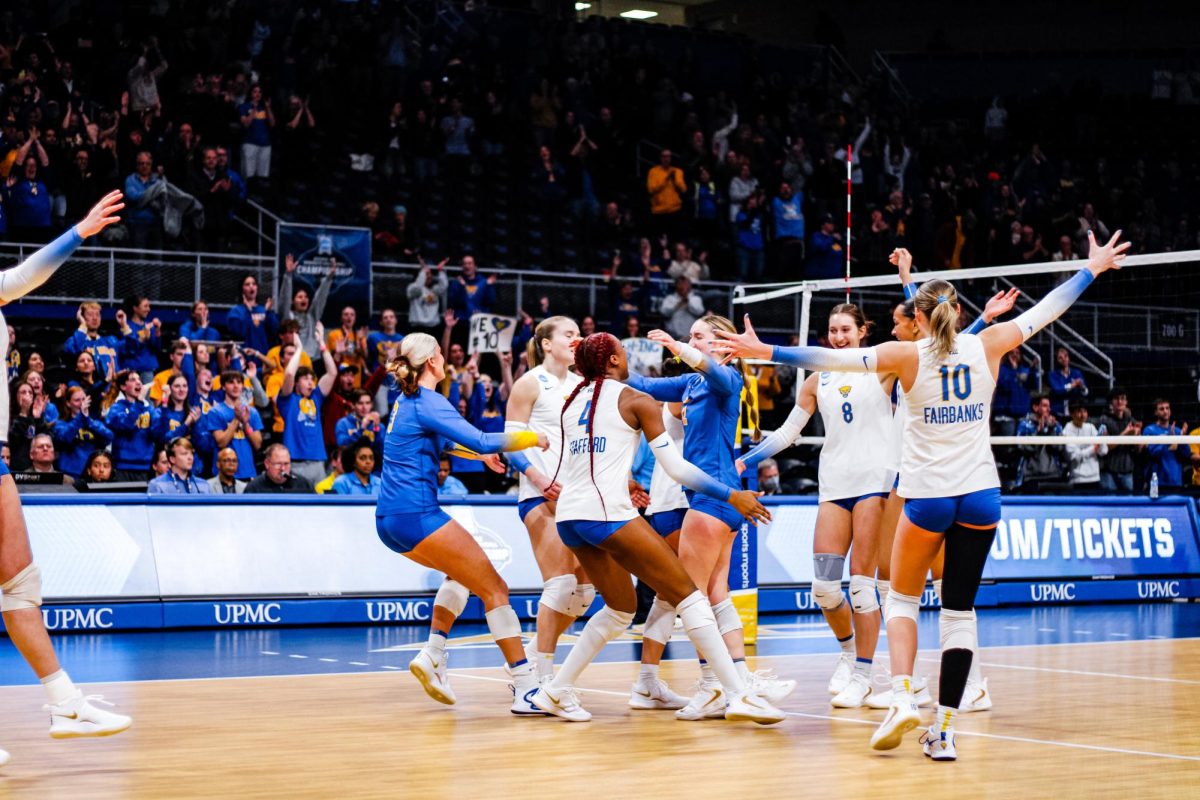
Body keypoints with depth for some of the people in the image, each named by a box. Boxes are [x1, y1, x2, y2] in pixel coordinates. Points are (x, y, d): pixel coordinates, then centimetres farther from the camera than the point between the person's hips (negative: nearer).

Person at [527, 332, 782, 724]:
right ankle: (740, 694, -12)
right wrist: (732, 496, 3)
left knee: (621, 608, 22)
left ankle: (556, 691, 20)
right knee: (687, 594, -4)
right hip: (608, 514, -7)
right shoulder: (636, 401, 0)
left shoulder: (573, 402, 18)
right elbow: (676, 467, -4)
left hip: (569, 516, 7)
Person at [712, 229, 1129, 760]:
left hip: (926, 496, -2)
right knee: (959, 610, 6)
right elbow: (1046, 310, 11)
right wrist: (1094, 268, 24)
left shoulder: (908, 355, -7)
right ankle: (944, 729, 1)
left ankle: (902, 697, -5)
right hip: (979, 495, 2)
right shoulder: (987, 345, 0)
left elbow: (831, 358, -13)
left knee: (902, 598, 16)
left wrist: (764, 351, -10)